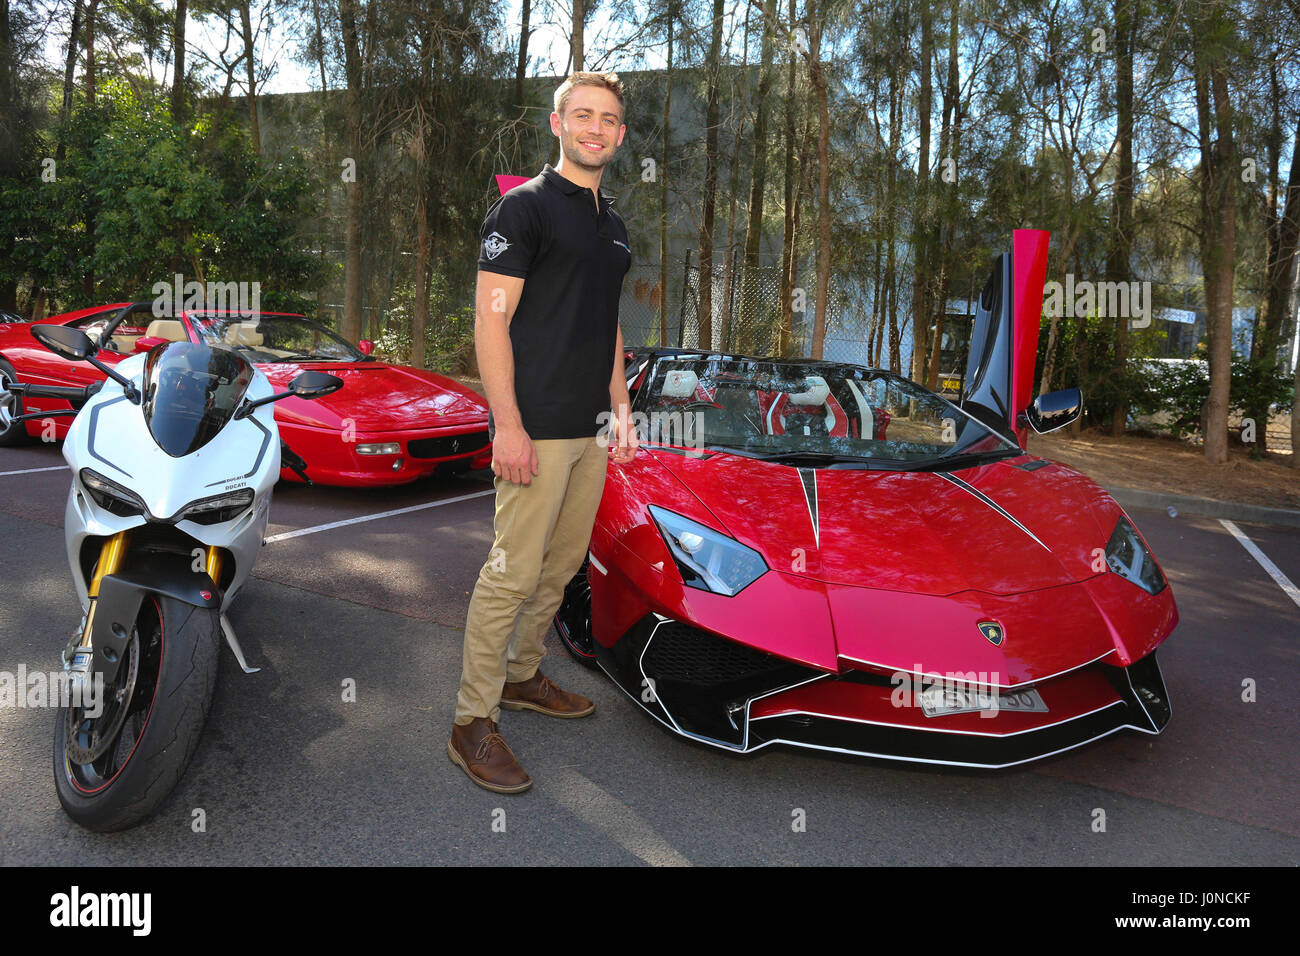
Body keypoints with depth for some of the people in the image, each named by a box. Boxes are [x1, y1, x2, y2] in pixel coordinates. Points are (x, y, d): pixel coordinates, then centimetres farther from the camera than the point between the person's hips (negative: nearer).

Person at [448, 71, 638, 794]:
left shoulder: (611, 220, 19)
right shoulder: (525, 206, -6)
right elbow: (491, 321, -13)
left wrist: (621, 407, 18)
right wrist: (508, 424, -19)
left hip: (592, 429, 8)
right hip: (536, 428, -8)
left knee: (562, 567, 14)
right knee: (513, 573, -6)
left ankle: (522, 676, 32)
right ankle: (474, 723, 6)